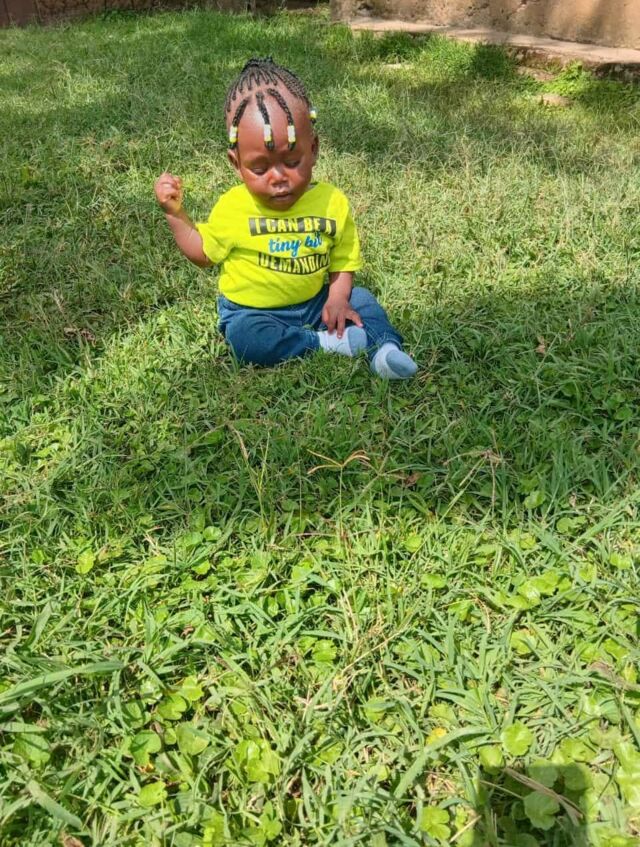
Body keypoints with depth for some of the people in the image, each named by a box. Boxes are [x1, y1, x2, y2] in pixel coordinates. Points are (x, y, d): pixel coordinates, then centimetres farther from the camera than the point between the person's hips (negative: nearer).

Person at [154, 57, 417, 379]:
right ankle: (323, 343, -27)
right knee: (242, 335, -32)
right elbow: (203, 253, 4)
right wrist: (175, 213, -9)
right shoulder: (232, 208, -9)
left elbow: (343, 262, 1)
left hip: (314, 304, 3)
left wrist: (337, 298, -17)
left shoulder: (332, 202, -7)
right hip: (252, 311, -2)